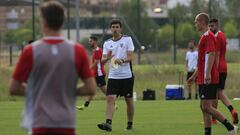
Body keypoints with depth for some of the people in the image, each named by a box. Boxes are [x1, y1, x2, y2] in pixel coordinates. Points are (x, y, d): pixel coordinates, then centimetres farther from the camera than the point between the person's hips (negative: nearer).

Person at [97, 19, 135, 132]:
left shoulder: (127, 39, 0)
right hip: (113, 76, 2)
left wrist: (121, 60, -27)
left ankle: (130, 124, 20)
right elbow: (102, 60, 3)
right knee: (110, 99, -14)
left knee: (129, 100, 6)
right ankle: (108, 123, -24)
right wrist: (107, 58, -20)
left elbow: (130, 57, -8)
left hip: (127, 76, -2)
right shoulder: (107, 43, 9)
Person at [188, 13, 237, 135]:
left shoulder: (208, 36, -11)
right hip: (203, 79, 10)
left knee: (206, 107, -13)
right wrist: (194, 75, 32)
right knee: (204, 107, 7)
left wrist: (208, 74, -33)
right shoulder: (204, 36, 20)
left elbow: (211, 54, -24)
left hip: (209, 80, -10)